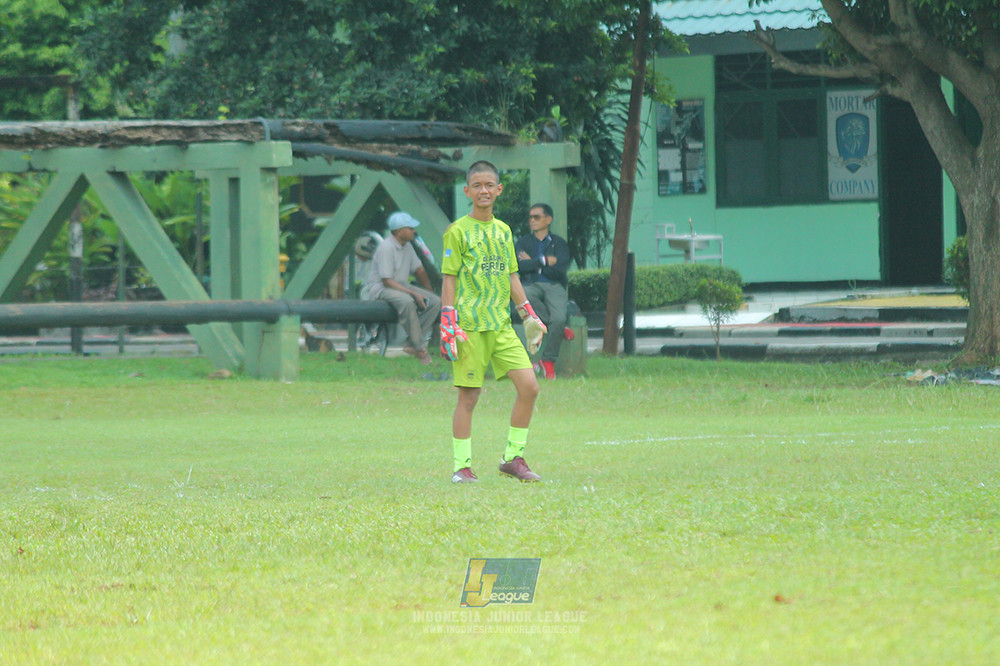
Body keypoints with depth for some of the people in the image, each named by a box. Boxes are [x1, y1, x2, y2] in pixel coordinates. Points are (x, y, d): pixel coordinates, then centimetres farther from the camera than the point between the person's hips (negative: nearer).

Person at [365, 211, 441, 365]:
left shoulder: (407, 246, 9)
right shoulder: (386, 248, -19)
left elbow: (419, 270, 21)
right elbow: (387, 281, -23)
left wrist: (429, 294, 15)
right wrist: (414, 294, -26)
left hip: (401, 285, 9)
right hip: (380, 288, -9)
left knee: (436, 301, -11)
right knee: (406, 301, -40)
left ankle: (411, 345, -14)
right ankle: (419, 348, -29)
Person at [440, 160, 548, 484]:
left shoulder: (504, 231, 14)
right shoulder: (458, 232, -2)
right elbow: (449, 278, -3)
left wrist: (528, 314, 17)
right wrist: (448, 322, -10)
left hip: (502, 324, 5)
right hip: (470, 324, -5)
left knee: (529, 385, -5)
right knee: (468, 396, -4)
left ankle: (513, 457, 5)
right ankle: (462, 466, 4)